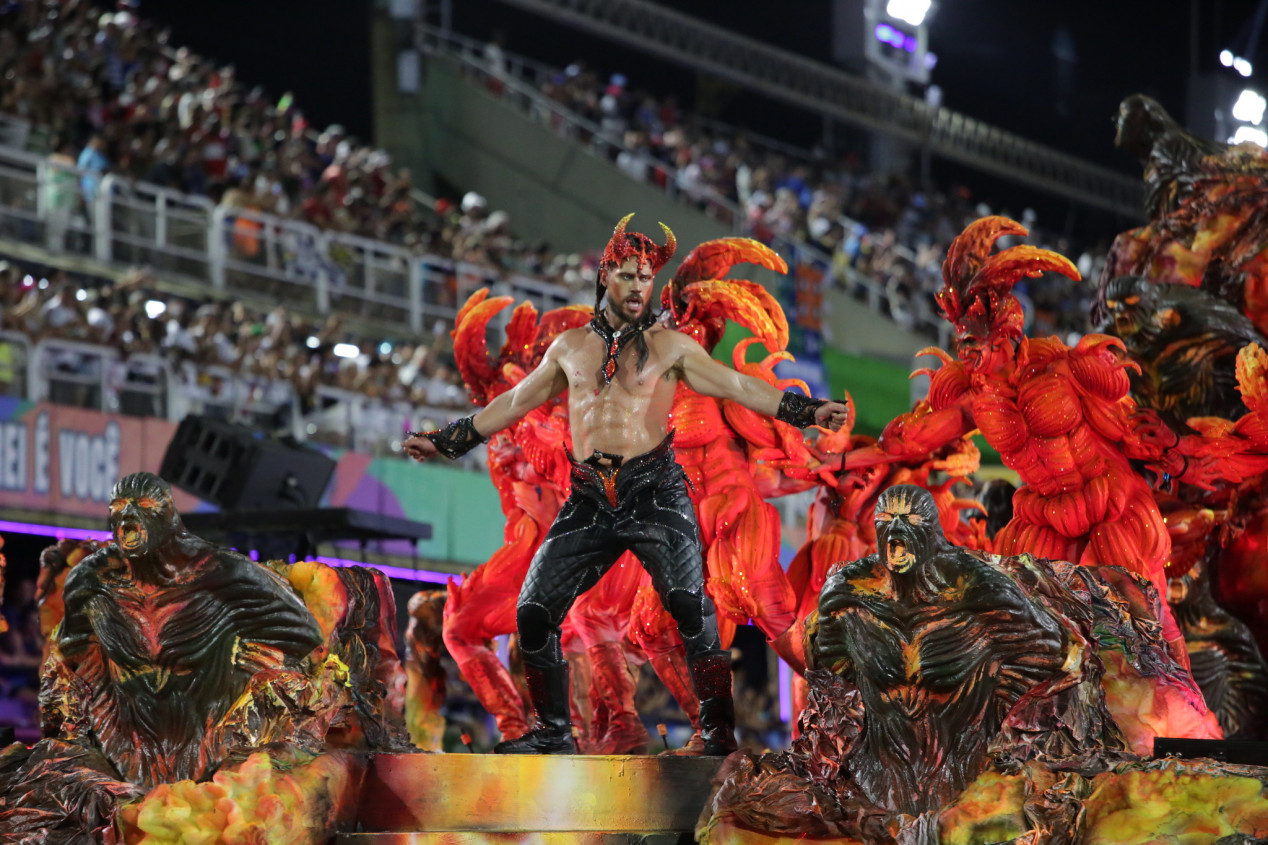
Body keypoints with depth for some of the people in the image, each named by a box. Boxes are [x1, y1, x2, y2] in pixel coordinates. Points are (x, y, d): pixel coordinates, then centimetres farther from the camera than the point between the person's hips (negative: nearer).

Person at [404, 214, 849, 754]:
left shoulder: (670, 346, 8)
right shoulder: (570, 347, 16)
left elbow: (740, 387, 5)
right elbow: (512, 404, 25)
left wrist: (807, 411, -6)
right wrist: (444, 441, 27)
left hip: (654, 491, -3)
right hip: (589, 500, 3)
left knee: (689, 604, -21)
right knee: (533, 613, -2)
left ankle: (718, 731, -16)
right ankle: (553, 732, 13)